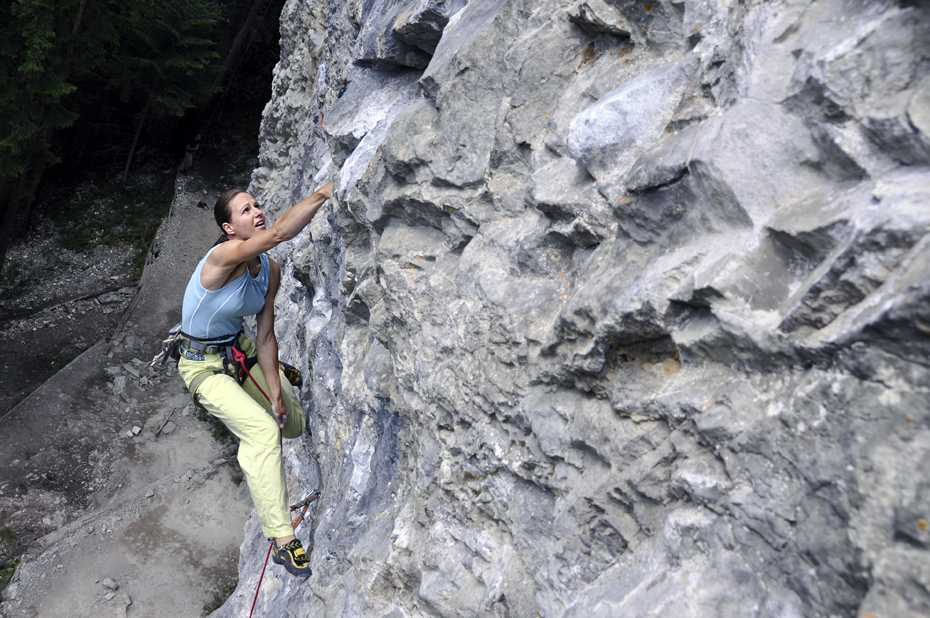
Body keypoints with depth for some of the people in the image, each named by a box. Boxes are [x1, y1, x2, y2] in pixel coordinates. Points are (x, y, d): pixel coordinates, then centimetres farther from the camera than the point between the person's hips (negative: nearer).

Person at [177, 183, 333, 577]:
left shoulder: (269, 269, -7)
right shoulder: (223, 256, -29)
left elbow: (265, 336, -5)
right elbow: (278, 234, -48)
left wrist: (276, 392, -8)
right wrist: (324, 193, -52)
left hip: (239, 350, 8)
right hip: (203, 364, -7)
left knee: (294, 423, 9)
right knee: (263, 431, -24)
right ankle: (282, 541, -17)